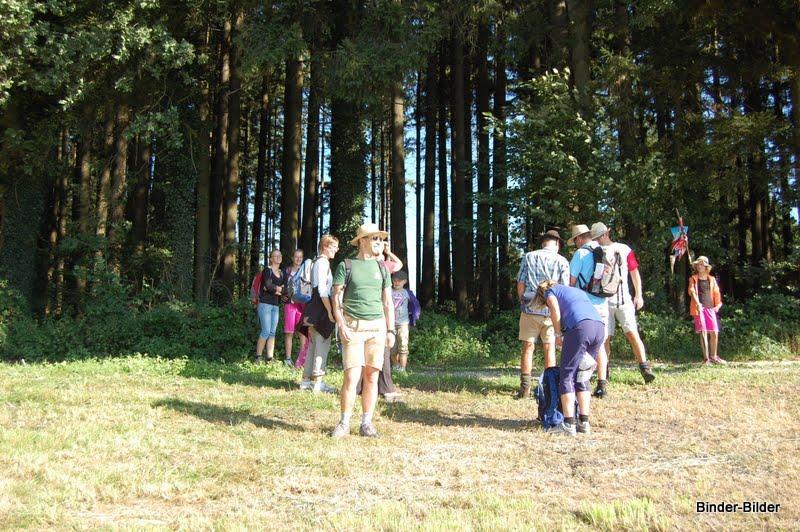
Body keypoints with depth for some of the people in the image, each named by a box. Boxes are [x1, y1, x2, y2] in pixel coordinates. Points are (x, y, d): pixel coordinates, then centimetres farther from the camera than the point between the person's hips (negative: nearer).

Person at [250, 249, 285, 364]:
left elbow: (285, 289, 7)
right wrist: (278, 288, -2)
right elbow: (267, 285, -16)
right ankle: (258, 356, -2)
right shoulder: (267, 270, -1)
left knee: (272, 332, 3)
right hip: (265, 303, -6)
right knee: (266, 331, -11)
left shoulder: (282, 273, 17)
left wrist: (274, 289, -9)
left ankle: (270, 358, 5)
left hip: (276, 305, 6)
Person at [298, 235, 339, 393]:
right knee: (323, 345, -7)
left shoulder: (317, 262, 20)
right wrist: (330, 311, -19)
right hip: (321, 308, -10)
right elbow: (322, 289, -18)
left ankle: (306, 380, 17)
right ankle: (318, 382, -7)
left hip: (314, 307, 10)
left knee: (314, 346, 13)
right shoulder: (323, 262, -10)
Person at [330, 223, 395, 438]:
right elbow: (336, 299, 0)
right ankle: (344, 423, 3)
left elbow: (388, 303, 15)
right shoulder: (346, 266, 4)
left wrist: (391, 330, 8)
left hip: (377, 327, 4)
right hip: (352, 326, -3)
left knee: (372, 376, 3)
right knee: (352, 377, -8)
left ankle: (366, 423, 12)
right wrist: (341, 326, -11)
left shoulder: (381, 268, 15)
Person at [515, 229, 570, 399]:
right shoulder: (562, 261, 0)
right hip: (551, 310, 0)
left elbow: (520, 283, 0)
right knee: (549, 348, 9)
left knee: (528, 347, 7)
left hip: (529, 309, 0)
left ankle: (525, 387, 5)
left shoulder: (529, 257, 1)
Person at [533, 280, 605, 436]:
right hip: (600, 326, 6)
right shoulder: (579, 291, 38)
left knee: (567, 376, 1)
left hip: (580, 326, -6)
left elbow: (555, 310, 0)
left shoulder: (550, 291, 23)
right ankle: (584, 422, 14)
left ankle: (568, 424, -6)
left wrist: (558, 334, 10)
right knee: (582, 378, 16)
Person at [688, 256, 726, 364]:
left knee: (714, 333, 3)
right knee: (703, 332, -7)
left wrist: (718, 305, 0)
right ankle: (706, 358, -6)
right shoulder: (693, 279, 5)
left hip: (710, 308, 3)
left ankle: (713, 357, 18)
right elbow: (692, 291, -9)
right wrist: (698, 303, -25)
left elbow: (716, 293, 17)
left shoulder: (712, 279, 15)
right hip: (699, 308, -3)